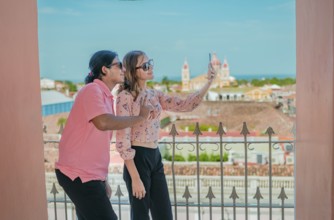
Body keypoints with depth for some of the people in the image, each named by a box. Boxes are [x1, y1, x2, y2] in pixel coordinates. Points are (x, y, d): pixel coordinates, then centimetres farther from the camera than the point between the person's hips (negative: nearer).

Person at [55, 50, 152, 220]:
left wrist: (103, 180, 18)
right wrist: (140, 117, -19)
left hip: (88, 174, 9)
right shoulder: (92, 90, -12)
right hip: (78, 174, -9)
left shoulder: (106, 96, 14)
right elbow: (103, 123, -31)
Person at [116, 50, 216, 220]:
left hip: (155, 157, 8)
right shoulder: (125, 97, -10)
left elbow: (184, 105, 10)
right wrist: (135, 177, -19)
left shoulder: (154, 95, 13)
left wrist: (208, 84, -2)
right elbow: (122, 140, -15)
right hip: (138, 159, -7)